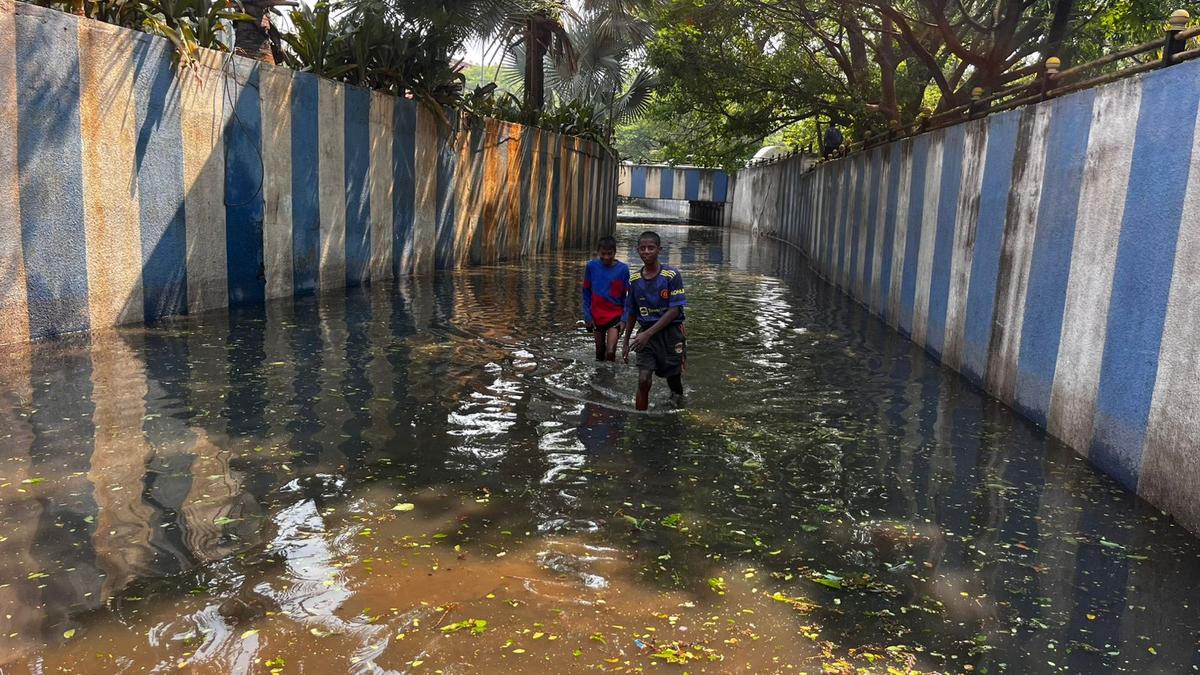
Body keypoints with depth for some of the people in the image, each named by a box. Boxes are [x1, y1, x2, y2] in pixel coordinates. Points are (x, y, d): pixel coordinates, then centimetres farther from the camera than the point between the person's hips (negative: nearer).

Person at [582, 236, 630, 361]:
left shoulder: (623, 269, -8)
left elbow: (626, 296, -2)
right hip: (597, 316, 2)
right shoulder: (591, 266, -6)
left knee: (610, 352, -14)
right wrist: (587, 315, -2)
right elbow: (586, 292, 2)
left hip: (615, 316, -2)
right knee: (600, 352, 14)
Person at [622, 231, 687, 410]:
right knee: (643, 381, -11)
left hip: (670, 332, -2)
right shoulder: (634, 279, 4)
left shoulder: (672, 275, -10)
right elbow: (631, 313, 14)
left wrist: (648, 334, -18)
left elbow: (675, 310, -14)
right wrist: (626, 342, 15)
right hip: (646, 334, 3)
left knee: (674, 381, 7)